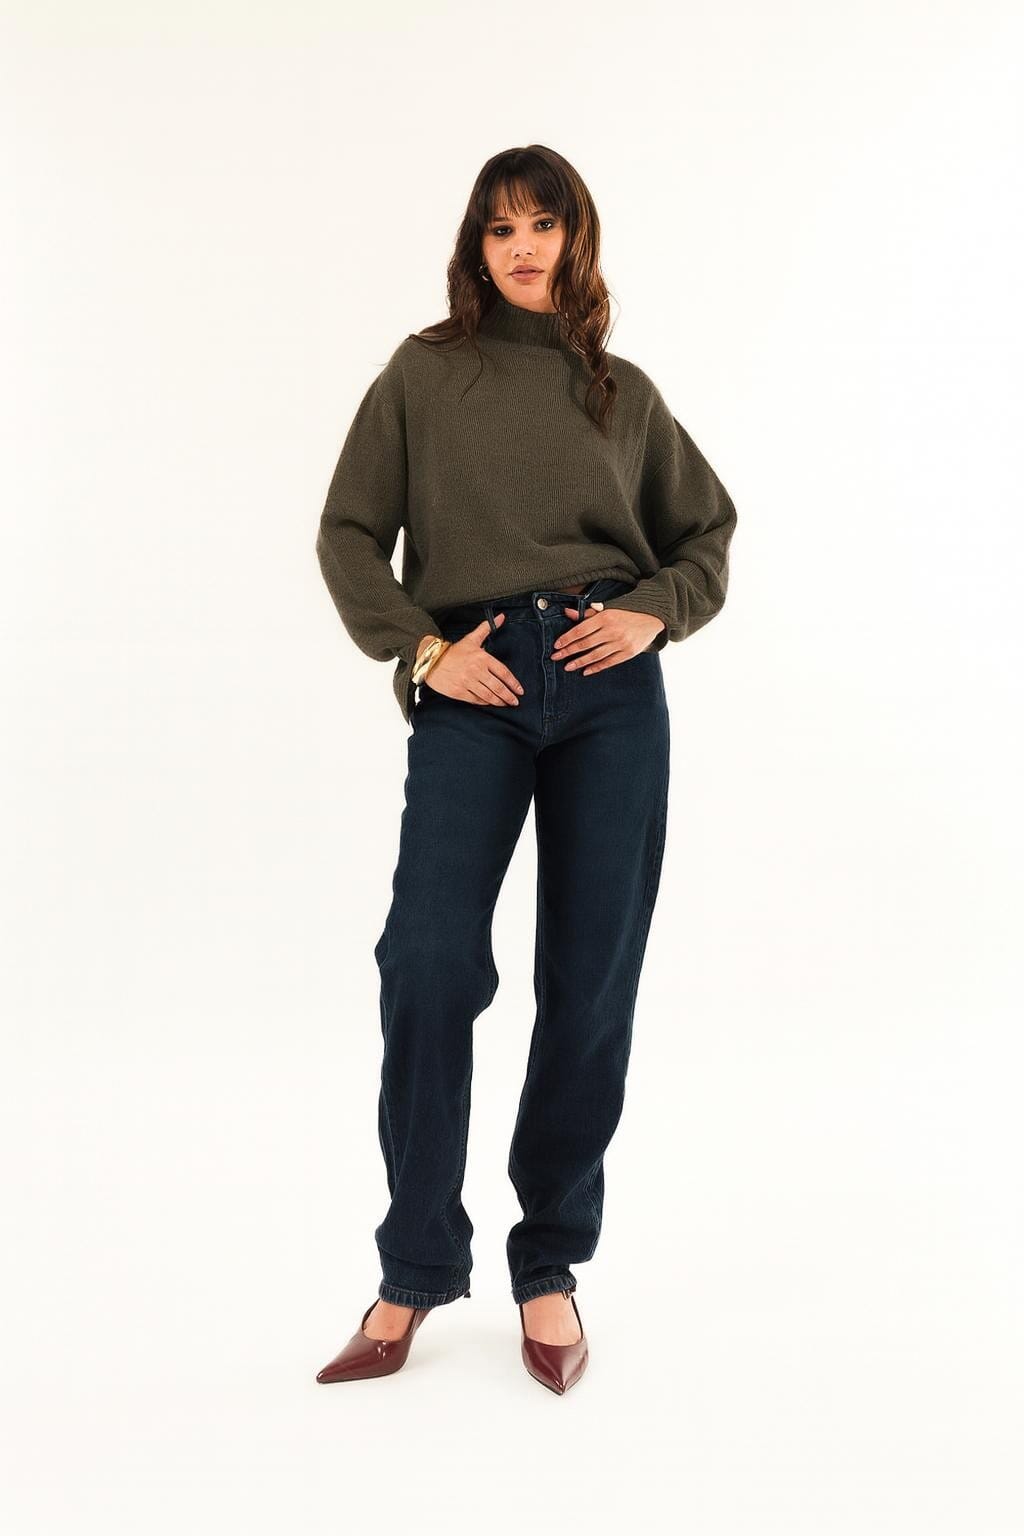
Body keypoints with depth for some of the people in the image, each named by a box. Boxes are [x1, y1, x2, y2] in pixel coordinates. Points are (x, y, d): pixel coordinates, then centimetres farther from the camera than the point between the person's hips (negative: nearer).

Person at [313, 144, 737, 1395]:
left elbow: (708, 528, 19)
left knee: (591, 985, 2)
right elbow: (349, 533, 7)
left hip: (612, 693, 2)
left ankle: (550, 1267, 16)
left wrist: (655, 614, 1)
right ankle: (414, 1272, 1)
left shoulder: (624, 392, 14)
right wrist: (421, 649, -6)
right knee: (429, 965, -15)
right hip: (474, 692, -2)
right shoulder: (422, 374, 9)